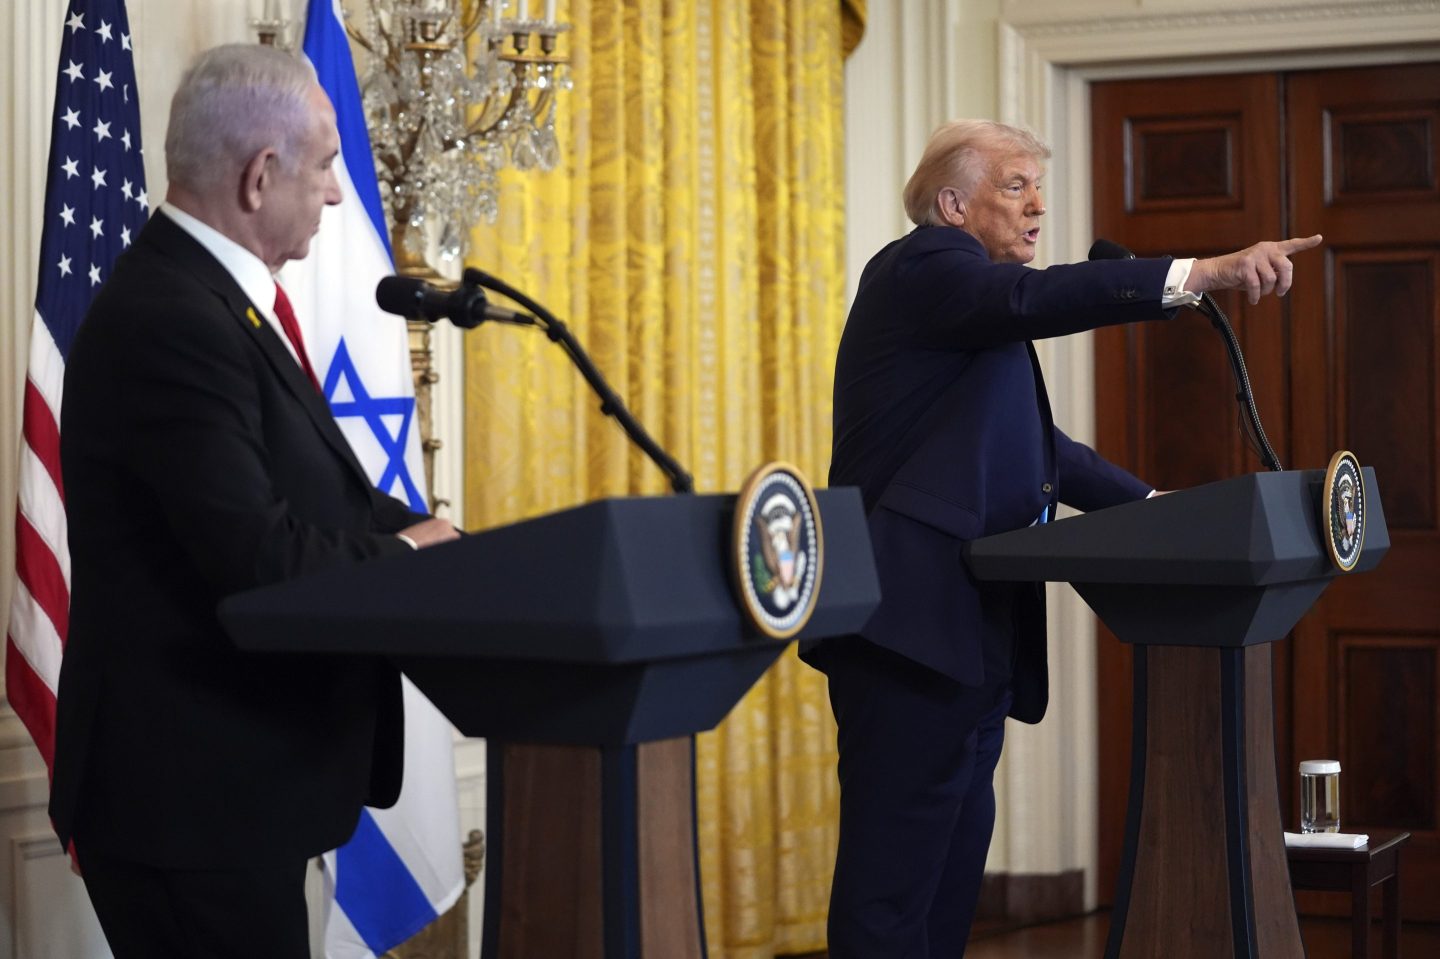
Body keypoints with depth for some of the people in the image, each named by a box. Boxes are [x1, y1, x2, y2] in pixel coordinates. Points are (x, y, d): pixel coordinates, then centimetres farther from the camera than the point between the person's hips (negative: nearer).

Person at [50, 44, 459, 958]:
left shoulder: (209, 294, 12)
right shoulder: (167, 320, -21)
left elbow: (315, 497, 12)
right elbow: (256, 557, -26)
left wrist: (444, 541, -3)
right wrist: (405, 556, -9)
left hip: (227, 780, 10)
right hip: (190, 794, -10)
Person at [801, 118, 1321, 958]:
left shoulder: (979, 313, 26)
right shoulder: (922, 267, -4)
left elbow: (1039, 445, 30)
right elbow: (1034, 299, -24)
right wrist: (1204, 275, -31)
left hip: (968, 635, 10)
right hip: (914, 628, -10)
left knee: (953, 872, 10)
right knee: (893, 882, -11)